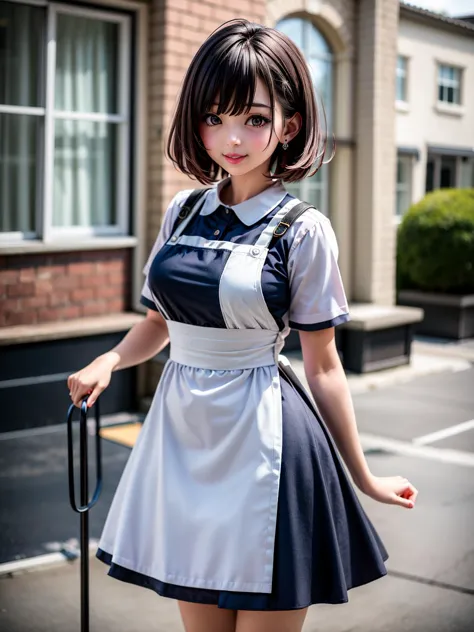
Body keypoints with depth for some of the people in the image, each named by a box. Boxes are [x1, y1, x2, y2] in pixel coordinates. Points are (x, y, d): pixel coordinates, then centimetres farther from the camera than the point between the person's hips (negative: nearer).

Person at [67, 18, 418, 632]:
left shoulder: (303, 231, -9)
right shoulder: (183, 211, 5)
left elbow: (323, 365, -4)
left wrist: (364, 477, 0)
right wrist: (108, 361, -6)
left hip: (263, 442, -4)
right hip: (182, 434, 5)